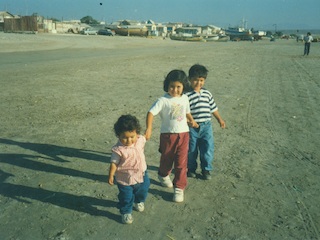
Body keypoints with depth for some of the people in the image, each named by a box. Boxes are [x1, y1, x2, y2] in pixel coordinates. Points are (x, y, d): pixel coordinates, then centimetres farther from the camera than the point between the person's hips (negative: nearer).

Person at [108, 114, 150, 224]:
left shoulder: (141, 140, -14)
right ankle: (126, 212, 33)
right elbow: (114, 163, -18)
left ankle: (139, 201, 56)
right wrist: (111, 176, -14)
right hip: (125, 178, -5)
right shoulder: (118, 149, -27)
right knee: (126, 197, 7)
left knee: (143, 190, 25)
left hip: (141, 174, 5)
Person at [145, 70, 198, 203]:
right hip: (168, 135, -3)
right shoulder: (163, 100, -14)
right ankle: (163, 175, 48)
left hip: (183, 134, 3)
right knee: (166, 159, 18)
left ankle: (179, 188, 11)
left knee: (181, 163, 1)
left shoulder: (185, 98, 3)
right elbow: (151, 113, -23)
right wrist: (149, 128, -33)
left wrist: (192, 121, 21)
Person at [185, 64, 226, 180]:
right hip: (192, 127, -3)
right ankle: (191, 169, 31)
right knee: (191, 150, 11)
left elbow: (213, 108, 18)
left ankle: (206, 169, 22)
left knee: (208, 149, 3)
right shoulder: (187, 95, -10)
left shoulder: (207, 93, 6)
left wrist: (220, 119, 24)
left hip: (206, 126, 4)